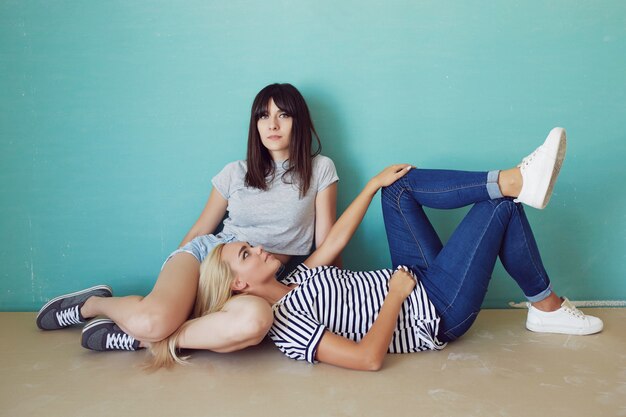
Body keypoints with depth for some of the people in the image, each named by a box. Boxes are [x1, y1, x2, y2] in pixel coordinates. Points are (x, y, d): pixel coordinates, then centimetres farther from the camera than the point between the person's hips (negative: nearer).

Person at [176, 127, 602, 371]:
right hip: (437, 314, -9)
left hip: (416, 285, 9)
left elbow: (337, 238, 11)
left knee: (402, 185, -1)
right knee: (499, 206, -13)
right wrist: (396, 294, -21)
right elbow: (368, 358, -29)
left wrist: (373, 184, 10)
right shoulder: (285, 325, -21)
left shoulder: (294, 282, 7)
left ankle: (515, 180, -3)